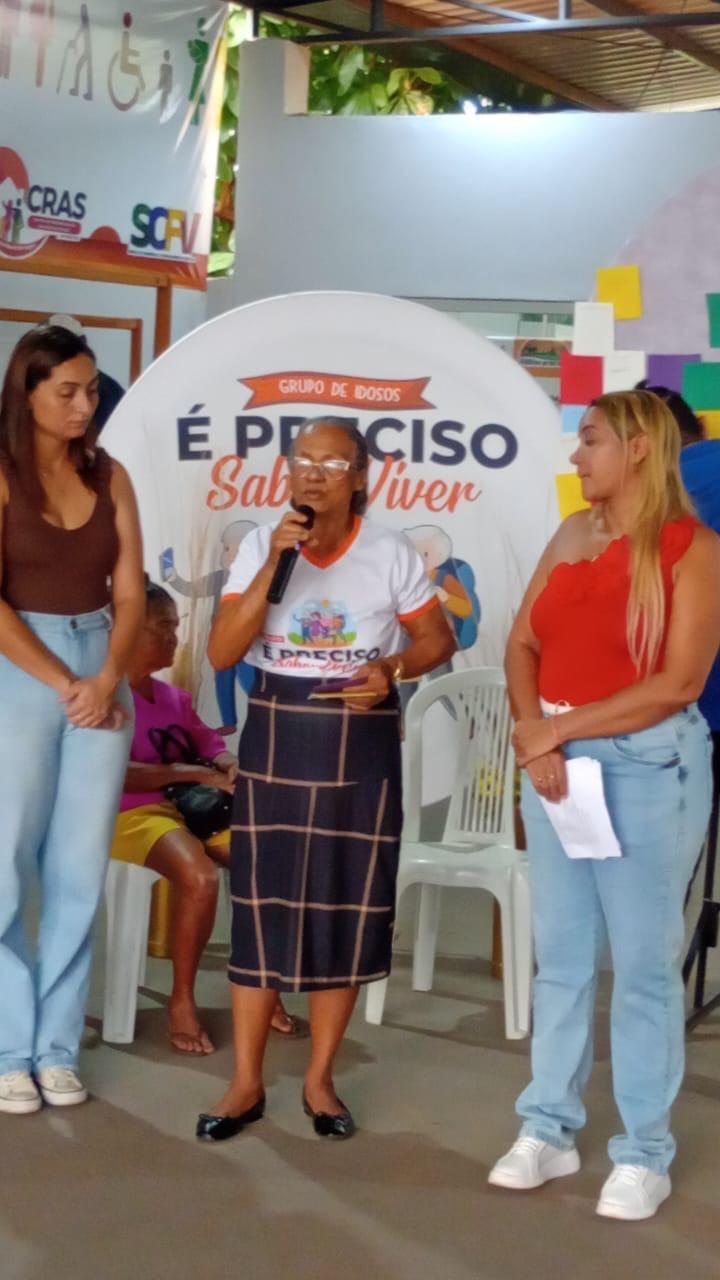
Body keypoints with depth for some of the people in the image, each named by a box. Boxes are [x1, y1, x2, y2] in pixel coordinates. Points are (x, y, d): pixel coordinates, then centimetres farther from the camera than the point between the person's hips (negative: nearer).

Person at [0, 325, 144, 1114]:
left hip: (101, 672, 4)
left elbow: (129, 593, 5)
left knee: (80, 870, 4)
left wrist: (106, 680, -9)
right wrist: (63, 685, -11)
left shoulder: (110, 477, 7)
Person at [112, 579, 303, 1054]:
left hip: (193, 807, 8)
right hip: (133, 814, -8)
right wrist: (190, 773, -21)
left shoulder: (174, 697, 17)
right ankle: (182, 1000, -17)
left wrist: (227, 765, -5)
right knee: (200, 876, -35)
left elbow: (210, 742, 21)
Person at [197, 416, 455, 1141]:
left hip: (361, 743, 0)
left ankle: (320, 1081, 16)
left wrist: (391, 670, -15)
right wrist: (274, 564, -18)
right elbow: (221, 653, -10)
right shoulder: (260, 545, -3)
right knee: (261, 899, 1)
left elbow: (437, 640, 6)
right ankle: (246, 1083, 11)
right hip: (275, 736, 0)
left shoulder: (391, 554, -4)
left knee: (347, 903, 3)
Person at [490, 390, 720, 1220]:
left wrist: (560, 727, -13)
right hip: (555, 758, 5)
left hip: (646, 764, -5)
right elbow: (522, 643, 6)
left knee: (643, 962, 2)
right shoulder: (571, 535, 10)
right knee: (561, 955, 11)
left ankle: (644, 1155, 12)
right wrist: (531, 732, -11)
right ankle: (548, 1130, 21)